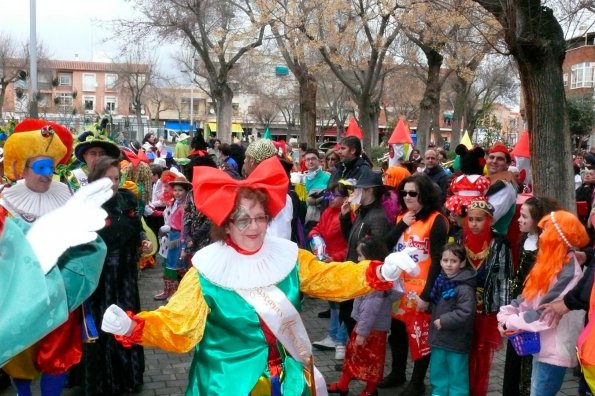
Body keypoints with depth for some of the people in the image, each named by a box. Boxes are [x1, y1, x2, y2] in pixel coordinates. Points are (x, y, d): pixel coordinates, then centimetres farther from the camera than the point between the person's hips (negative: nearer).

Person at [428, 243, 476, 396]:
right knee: (437, 373, 18)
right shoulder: (440, 281, 6)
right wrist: (435, 321, 10)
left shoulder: (464, 288, -19)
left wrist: (444, 321, -20)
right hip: (439, 337, 8)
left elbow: (466, 313, -27)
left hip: (456, 341, -7)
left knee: (457, 376, 5)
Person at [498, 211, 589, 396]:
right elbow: (530, 297, 12)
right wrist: (506, 314, -3)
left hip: (554, 351, -9)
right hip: (542, 345, 9)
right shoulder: (552, 265, 10)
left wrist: (510, 322, -13)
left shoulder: (567, 273, -20)